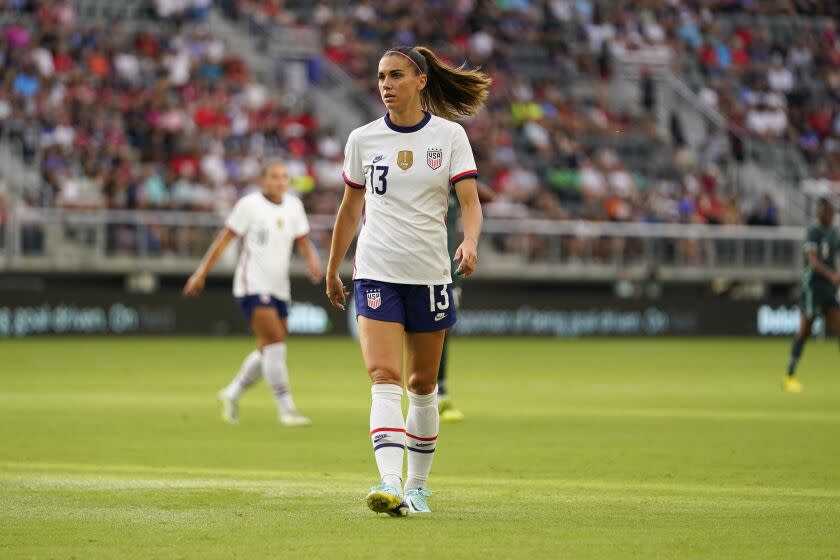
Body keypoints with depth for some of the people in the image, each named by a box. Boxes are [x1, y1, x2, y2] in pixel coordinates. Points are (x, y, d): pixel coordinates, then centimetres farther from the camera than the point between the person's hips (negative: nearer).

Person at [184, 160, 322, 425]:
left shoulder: (293, 205, 9)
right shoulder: (250, 204, -8)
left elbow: (303, 241, 13)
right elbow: (224, 239, -4)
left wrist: (313, 260, -10)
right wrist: (201, 273, -4)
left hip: (279, 288, 7)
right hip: (252, 286, -7)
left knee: (268, 351, 11)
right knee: (276, 343, -17)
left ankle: (231, 394, 31)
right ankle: (286, 410, -16)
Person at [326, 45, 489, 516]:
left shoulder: (450, 135, -1)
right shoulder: (363, 139, 4)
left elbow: (470, 201, -7)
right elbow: (350, 209, 15)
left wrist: (470, 243, -27)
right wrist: (333, 270, 19)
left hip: (430, 273, 0)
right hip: (377, 273, 0)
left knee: (423, 384, 9)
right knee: (384, 377, -16)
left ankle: (418, 485, 24)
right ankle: (391, 486, -28)